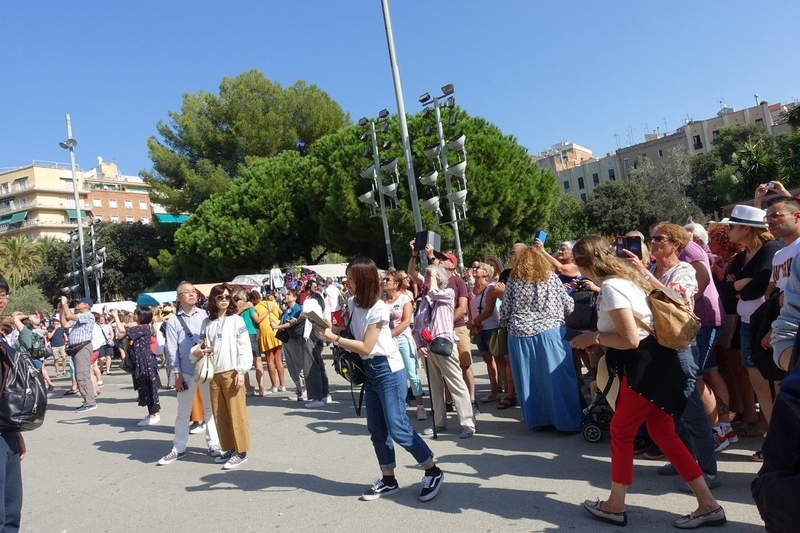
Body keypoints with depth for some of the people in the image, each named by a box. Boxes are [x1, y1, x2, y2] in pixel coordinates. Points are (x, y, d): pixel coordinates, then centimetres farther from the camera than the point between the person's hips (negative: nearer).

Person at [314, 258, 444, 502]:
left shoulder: (378, 308, -19)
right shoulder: (352, 304, 4)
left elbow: (365, 347, -19)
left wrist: (333, 338, -20)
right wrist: (329, 331, -4)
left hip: (388, 371, -8)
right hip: (369, 371, 8)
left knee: (398, 429, -7)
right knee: (376, 429, 10)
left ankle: (433, 472, 10)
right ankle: (388, 480, 23)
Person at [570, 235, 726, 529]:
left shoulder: (610, 287, -18)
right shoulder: (625, 276, 12)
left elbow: (630, 339, -22)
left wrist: (595, 338, -8)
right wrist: (599, 339, 14)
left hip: (644, 366, -10)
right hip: (652, 361, 10)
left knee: (621, 431, 5)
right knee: (662, 433, 14)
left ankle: (615, 506, 20)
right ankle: (708, 505, 19)